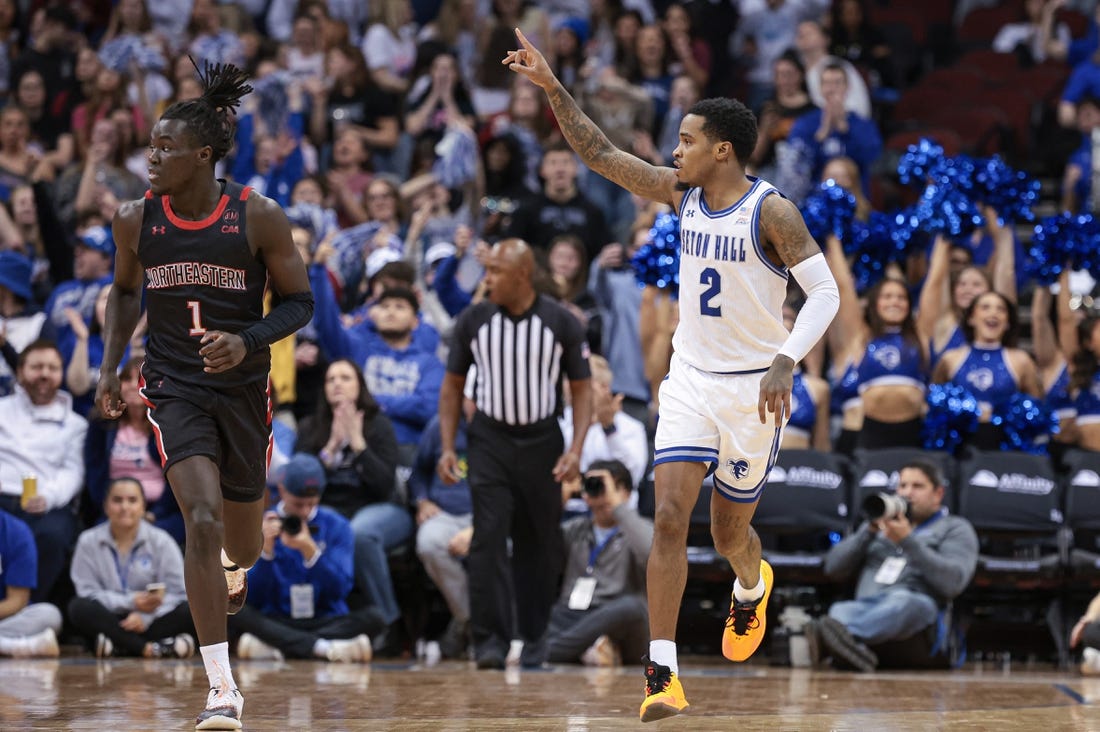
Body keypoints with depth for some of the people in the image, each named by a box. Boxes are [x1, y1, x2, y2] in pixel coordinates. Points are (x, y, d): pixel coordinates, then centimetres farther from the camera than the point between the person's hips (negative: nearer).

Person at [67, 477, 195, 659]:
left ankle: (119, 647, -35)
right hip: (109, 621, 0)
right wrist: (130, 602, -17)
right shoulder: (89, 542, 3)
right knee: (79, 607, -30)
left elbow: (178, 593, -5)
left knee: (188, 611, -26)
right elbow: (87, 592, -5)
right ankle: (150, 648, -37)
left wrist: (144, 616, -21)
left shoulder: (161, 541, 3)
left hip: (150, 623, 0)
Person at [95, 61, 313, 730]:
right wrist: (110, 364, 7)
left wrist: (246, 342, -20)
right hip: (175, 387, 0)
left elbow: (300, 302, -4)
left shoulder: (259, 218, -11)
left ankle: (234, 568, 58)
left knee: (240, 540, 14)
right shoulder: (136, 220, -4)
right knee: (203, 520, -20)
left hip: (242, 387, 0)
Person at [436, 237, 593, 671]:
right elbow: (453, 384, 8)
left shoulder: (561, 323, -4)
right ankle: (491, 641, -13)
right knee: (489, 539, -12)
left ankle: (533, 641, 19)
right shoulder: (473, 321, -1)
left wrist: (576, 449, -12)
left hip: (542, 441, 0)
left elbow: (581, 390, 1)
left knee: (540, 546, 6)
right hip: (490, 440, 0)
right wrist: (447, 447, -1)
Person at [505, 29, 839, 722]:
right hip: (691, 380, 4)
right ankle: (663, 675, -16)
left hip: (752, 389, -4)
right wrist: (552, 87, -2)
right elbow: (601, 153, 6)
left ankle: (752, 588, 50)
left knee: (731, 533, 11)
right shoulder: (681, 192, 1)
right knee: (669, 517, -13)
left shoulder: (772, 211, -15)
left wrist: (784, 364, -30)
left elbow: (825, 292, -19)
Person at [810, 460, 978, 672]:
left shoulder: (955, 528, 21)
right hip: (864, 606, 4)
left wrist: (908, 541, -6)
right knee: (840, 611, -33)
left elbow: (952, 582, -1)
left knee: (902, 601, -40)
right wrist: (871, 530, 8)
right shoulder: (882, 523, 34)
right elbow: (833, 568, 21)